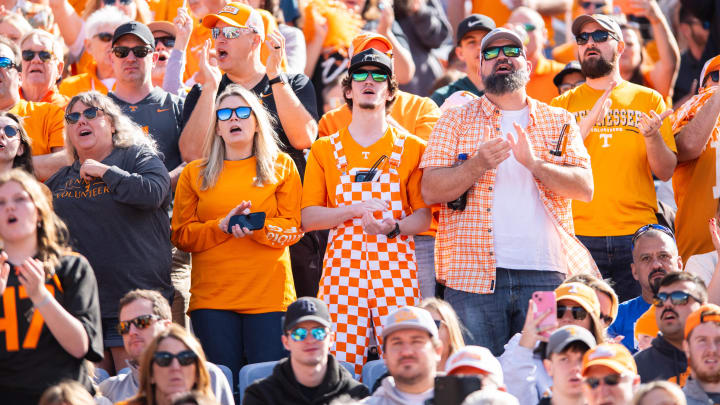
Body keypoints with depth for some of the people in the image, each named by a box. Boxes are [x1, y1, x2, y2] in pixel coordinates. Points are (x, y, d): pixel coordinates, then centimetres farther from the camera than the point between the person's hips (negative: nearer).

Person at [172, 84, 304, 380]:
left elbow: (294, 227, 5)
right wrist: (222, 226, -10)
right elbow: (181, 235, 7)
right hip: (212, 296, 1)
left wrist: (258, 227, -15)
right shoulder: (195, 174, 14)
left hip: (269, 293, -1)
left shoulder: (281, 167, 11)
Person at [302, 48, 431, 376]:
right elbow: (308, 218, 7)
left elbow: (424, 216, 7)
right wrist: (353, 210, -9)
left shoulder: (411, 148, 12)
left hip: (395, 271, 0)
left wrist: (392, 228, -14)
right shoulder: (325, 149, 13)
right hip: (343, 268, 0)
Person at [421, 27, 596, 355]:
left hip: (545, 272, 1)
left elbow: (585, 187, 2)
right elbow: (430, 191, 1)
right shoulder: (457, 120, 12)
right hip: (473, 275, -1)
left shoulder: (559, 122, 15)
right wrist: (479, 164, -15)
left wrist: (534, 163, -14)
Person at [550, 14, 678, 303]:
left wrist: (652, 136, -14)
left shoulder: (648, 99, 11)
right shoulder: (563, 105, 12)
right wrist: (589, 122, -11)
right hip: (579, 234, 0)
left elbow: (665, 171, 6)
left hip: (638, 235, 1)